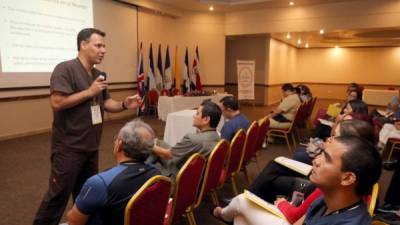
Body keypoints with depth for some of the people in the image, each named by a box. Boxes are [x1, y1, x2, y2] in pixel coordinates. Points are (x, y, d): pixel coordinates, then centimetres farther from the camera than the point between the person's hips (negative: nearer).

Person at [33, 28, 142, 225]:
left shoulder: (99, 75, 11)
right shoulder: (65, 69, -13)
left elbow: (106, 103, 12)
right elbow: (57, 103, -23)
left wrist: (124, 104, -8)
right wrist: (90, 92, -19)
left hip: (91, 146, 8)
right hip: (68, 148, -8)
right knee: (58, 195, 2)